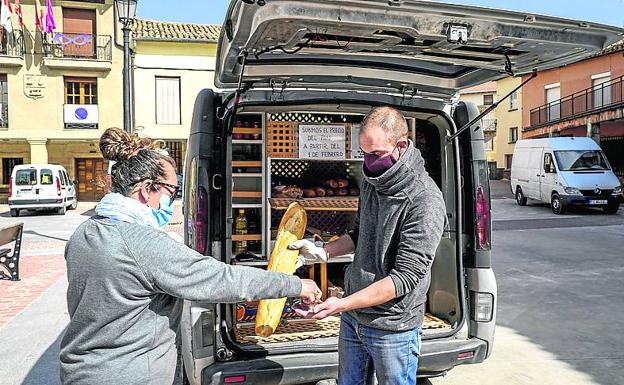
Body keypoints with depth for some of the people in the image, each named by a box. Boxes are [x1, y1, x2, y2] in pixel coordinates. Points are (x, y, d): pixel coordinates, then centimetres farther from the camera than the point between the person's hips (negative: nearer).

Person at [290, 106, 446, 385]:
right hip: (353, 317, 7)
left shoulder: (426, 202, -23)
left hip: (392, 327, -7)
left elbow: (406, 276, -24)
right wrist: (321, 252, 2)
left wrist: (342, 304, -29)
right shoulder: (371, 182, 2)